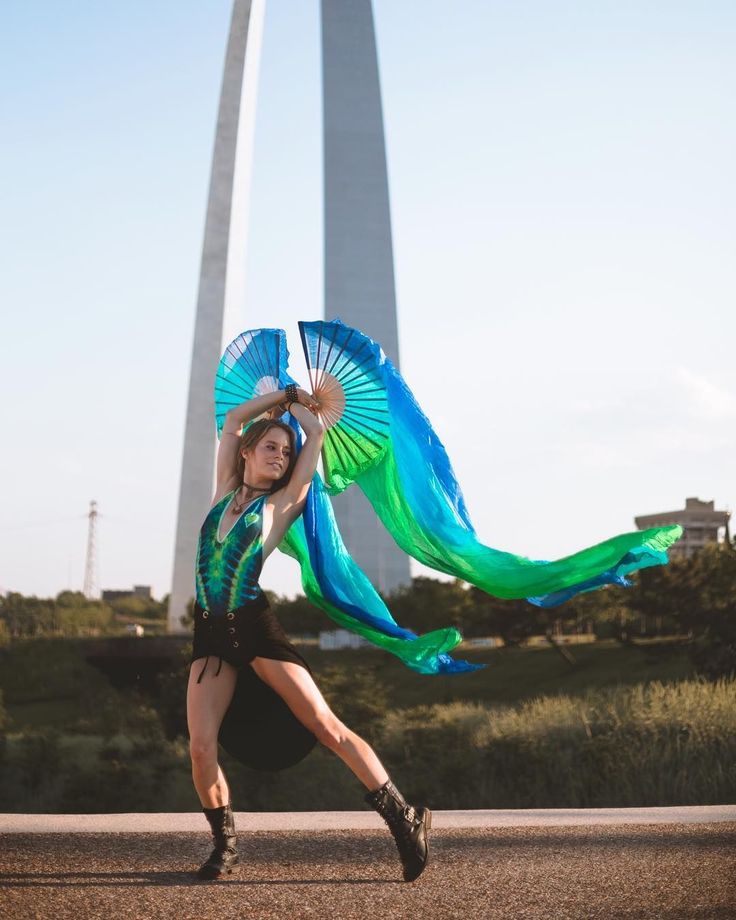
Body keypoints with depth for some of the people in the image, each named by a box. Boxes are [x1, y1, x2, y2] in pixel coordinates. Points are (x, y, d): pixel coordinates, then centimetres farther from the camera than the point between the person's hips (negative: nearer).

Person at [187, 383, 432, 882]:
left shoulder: (281, 504, 6)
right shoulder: (225, 493, 16)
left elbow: (317, 434, 7)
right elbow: (233, 419, 23)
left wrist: (296, 402, 25)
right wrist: (282, 394, 27)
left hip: (256, 626, -3)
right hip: (210, 633, 3)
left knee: (326, 726, -9)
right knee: (200, 747, -11)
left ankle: (405, 819, -4)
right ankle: (225, 845, 10)